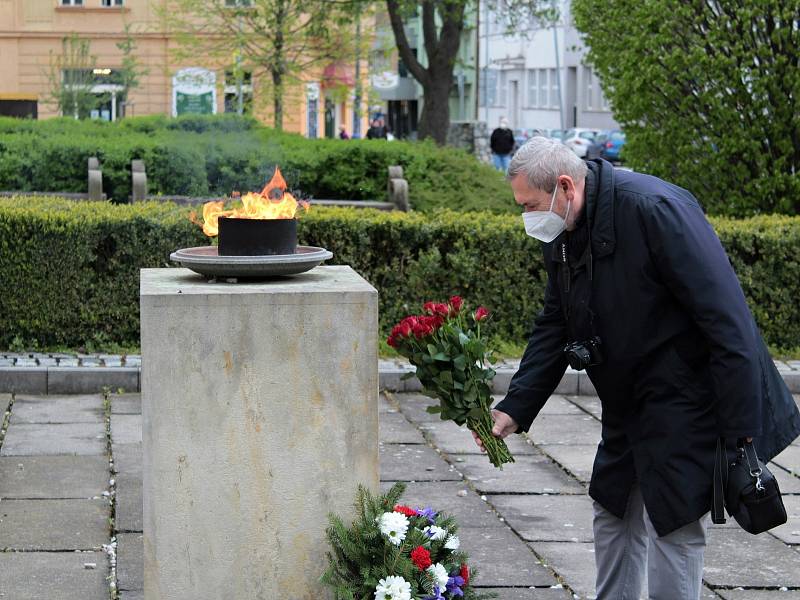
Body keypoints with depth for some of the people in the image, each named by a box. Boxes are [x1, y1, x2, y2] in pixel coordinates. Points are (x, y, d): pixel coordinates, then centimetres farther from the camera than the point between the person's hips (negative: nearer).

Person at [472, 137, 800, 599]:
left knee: (673, 528, -3)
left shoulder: (654, 209, -26)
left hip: (689, 403, -9)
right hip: (628, 405, 9)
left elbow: (727, 319, -26)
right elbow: (555, 329, 10)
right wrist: (515, 409, -2)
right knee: (614, 515, 17)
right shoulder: (561, 236, 1)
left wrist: (741, 431, -26)